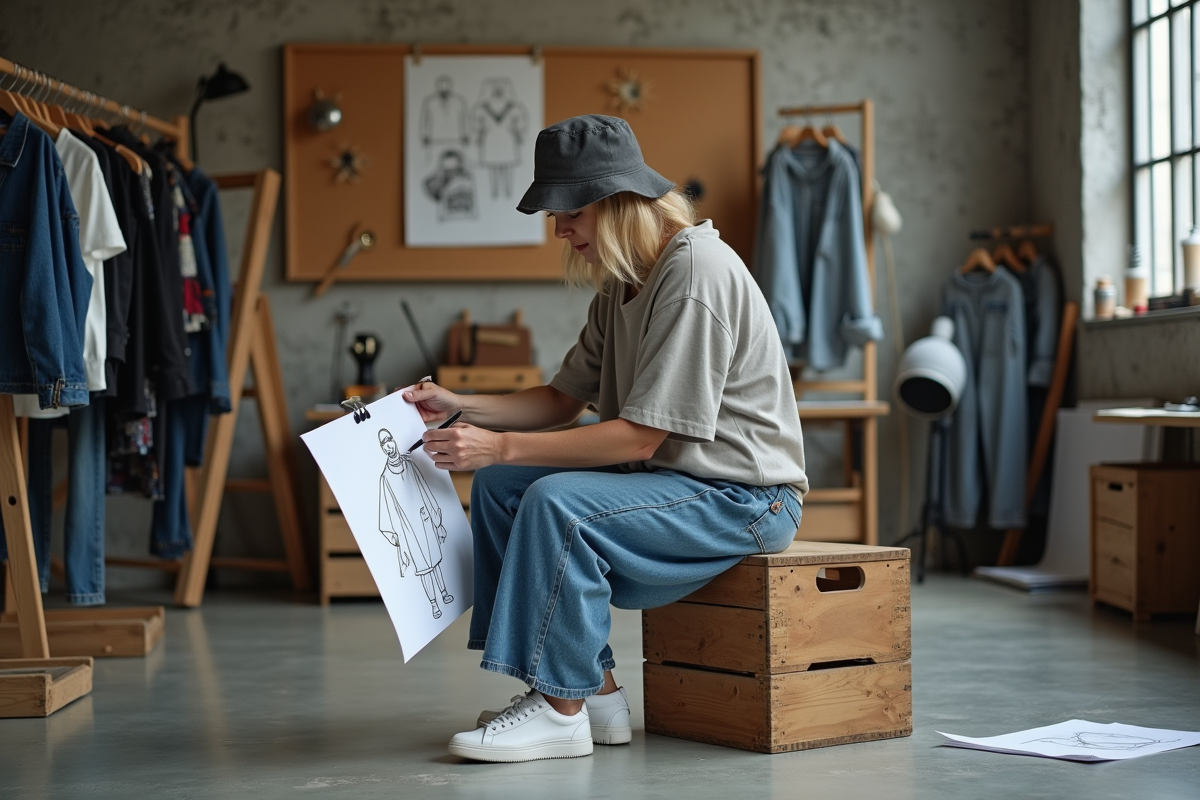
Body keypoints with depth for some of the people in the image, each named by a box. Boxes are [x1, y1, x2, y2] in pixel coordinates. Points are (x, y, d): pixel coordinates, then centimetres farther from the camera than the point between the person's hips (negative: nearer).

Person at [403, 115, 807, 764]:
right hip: (672, 477, 10)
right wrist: (459, 407, -2)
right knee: (500, 485, 4)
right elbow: (563, 400, 12)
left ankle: (561, 708, -13)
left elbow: (639, 438, -24)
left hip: (743, 496, -10)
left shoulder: (694, 271, -21)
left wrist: (503, 446, -23)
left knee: (559, 502, -28)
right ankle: (594, 691, 2)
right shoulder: (623, 279, 10)